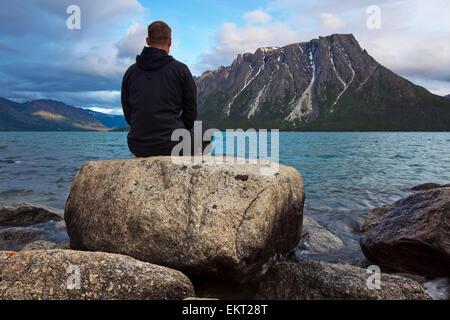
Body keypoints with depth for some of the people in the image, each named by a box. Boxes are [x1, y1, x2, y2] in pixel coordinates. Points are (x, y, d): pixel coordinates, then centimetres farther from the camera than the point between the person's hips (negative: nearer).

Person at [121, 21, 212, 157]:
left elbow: (127, 114, 11)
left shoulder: (130, 71, 7)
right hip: (170, 145, -4)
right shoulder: (180, 69, -4)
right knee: (206, 130, 24)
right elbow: (191, 112, 0)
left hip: (138, 147, 4)